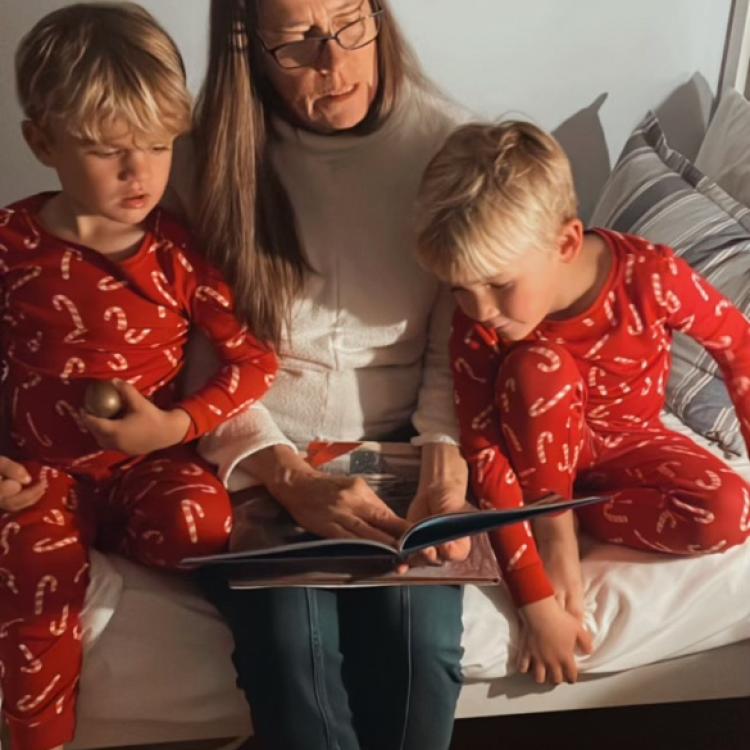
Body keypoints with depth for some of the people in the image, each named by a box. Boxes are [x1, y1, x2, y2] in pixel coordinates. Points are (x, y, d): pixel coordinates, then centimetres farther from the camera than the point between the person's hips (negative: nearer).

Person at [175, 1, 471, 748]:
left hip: (397, 448, 1)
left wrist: (445, 468, -17)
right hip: (256, 454, 0)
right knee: (289, 636, -27)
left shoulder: (441, 141, -4)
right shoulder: (210, 155, -5)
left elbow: (459, 341, -2)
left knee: (419, 635, -24)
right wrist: (293, 482, -20)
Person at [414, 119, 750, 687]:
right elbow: (486, 457, -28)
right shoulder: (476, 329, -28)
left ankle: (563, 511, -7)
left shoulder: (649, 275, -29)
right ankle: (554, 533, -16)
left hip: (626, 441, 1)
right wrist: (537, 602, -32)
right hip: (540, 453, -1)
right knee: (537, 365, -34)